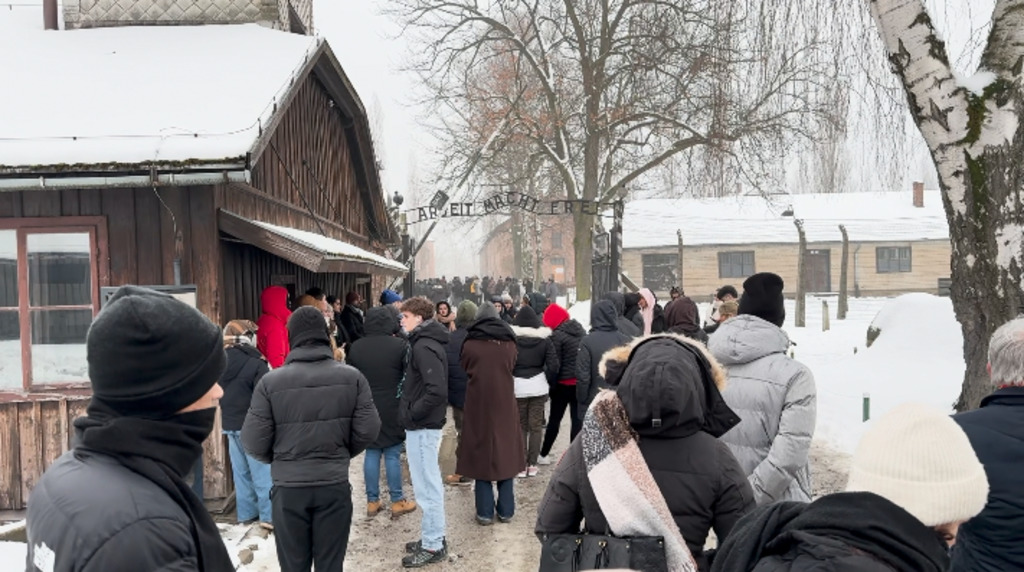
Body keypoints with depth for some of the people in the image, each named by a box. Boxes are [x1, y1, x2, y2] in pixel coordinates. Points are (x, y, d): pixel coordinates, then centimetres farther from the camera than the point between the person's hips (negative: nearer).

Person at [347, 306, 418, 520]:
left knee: (371, 453, 11)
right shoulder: (400, 345, -12)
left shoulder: (356, 347, 2)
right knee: (392, 455, 4)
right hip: (392, 410, -4)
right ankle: (397, 502, 13)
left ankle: (372, 501, 18)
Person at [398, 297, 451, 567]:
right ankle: (433, 538, 28)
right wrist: (411, 412, 10)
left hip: (422, 426, -10)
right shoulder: (426, 342, 11)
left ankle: (433, 546, 10)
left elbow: (437, 391, -28)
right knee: (430, 485, 17)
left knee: (427, 487, 0)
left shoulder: (424, 347, -19)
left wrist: (411, 414, -18)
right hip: (426, 423, 10)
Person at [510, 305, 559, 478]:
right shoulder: (544, 339, -1)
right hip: (538, 386, 1)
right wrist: (548, 382, 10)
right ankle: (532, 465, 13)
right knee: (536, 426, 10)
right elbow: (553, 366, -4)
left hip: (517, 387, -1)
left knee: (520, 426, 9)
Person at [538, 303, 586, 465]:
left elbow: (554, 364, -13)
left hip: (563, 383, -5)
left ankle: (543, 454, 17)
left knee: (554, 420, 6)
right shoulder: (580, 330, 6)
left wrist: (551, 385, -5)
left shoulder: (557, 335, -14)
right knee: (577, 419, 7)